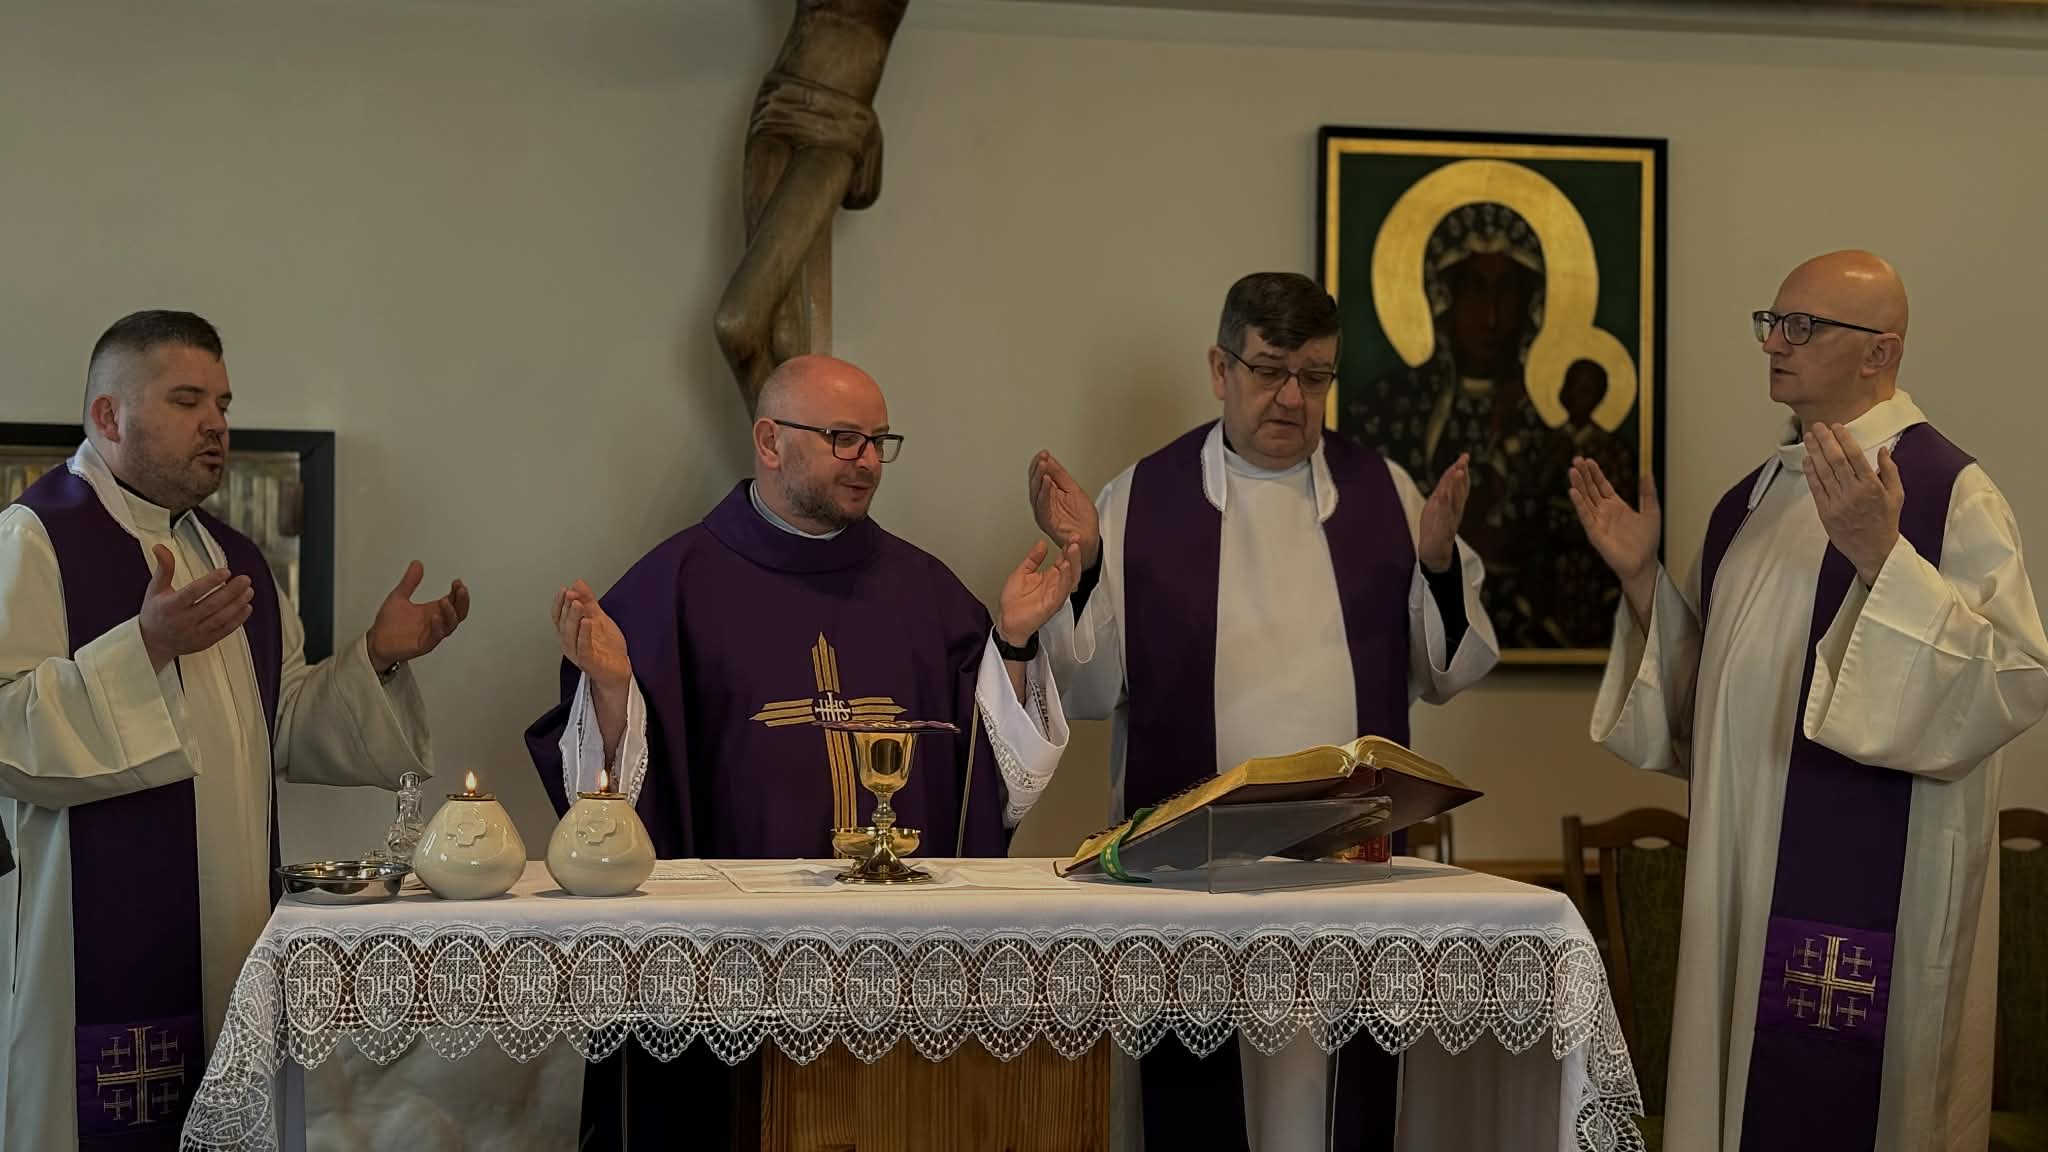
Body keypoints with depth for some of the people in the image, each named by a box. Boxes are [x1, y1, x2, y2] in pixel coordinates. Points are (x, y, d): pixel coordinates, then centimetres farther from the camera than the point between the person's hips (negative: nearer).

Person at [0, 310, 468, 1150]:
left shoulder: (234, 559, 18)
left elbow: (287, 730, 19)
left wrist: (375, 657, 4)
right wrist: (147, 646, -26)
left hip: (230, 943, 7)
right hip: (104, 947, -7)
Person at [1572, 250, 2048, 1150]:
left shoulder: (1948, 492, -10)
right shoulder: (1754, 499, 14)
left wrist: (1880, 555, -29)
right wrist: (1640, 577, 7)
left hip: (1866, 898, -7)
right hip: (1742, 886, 8)